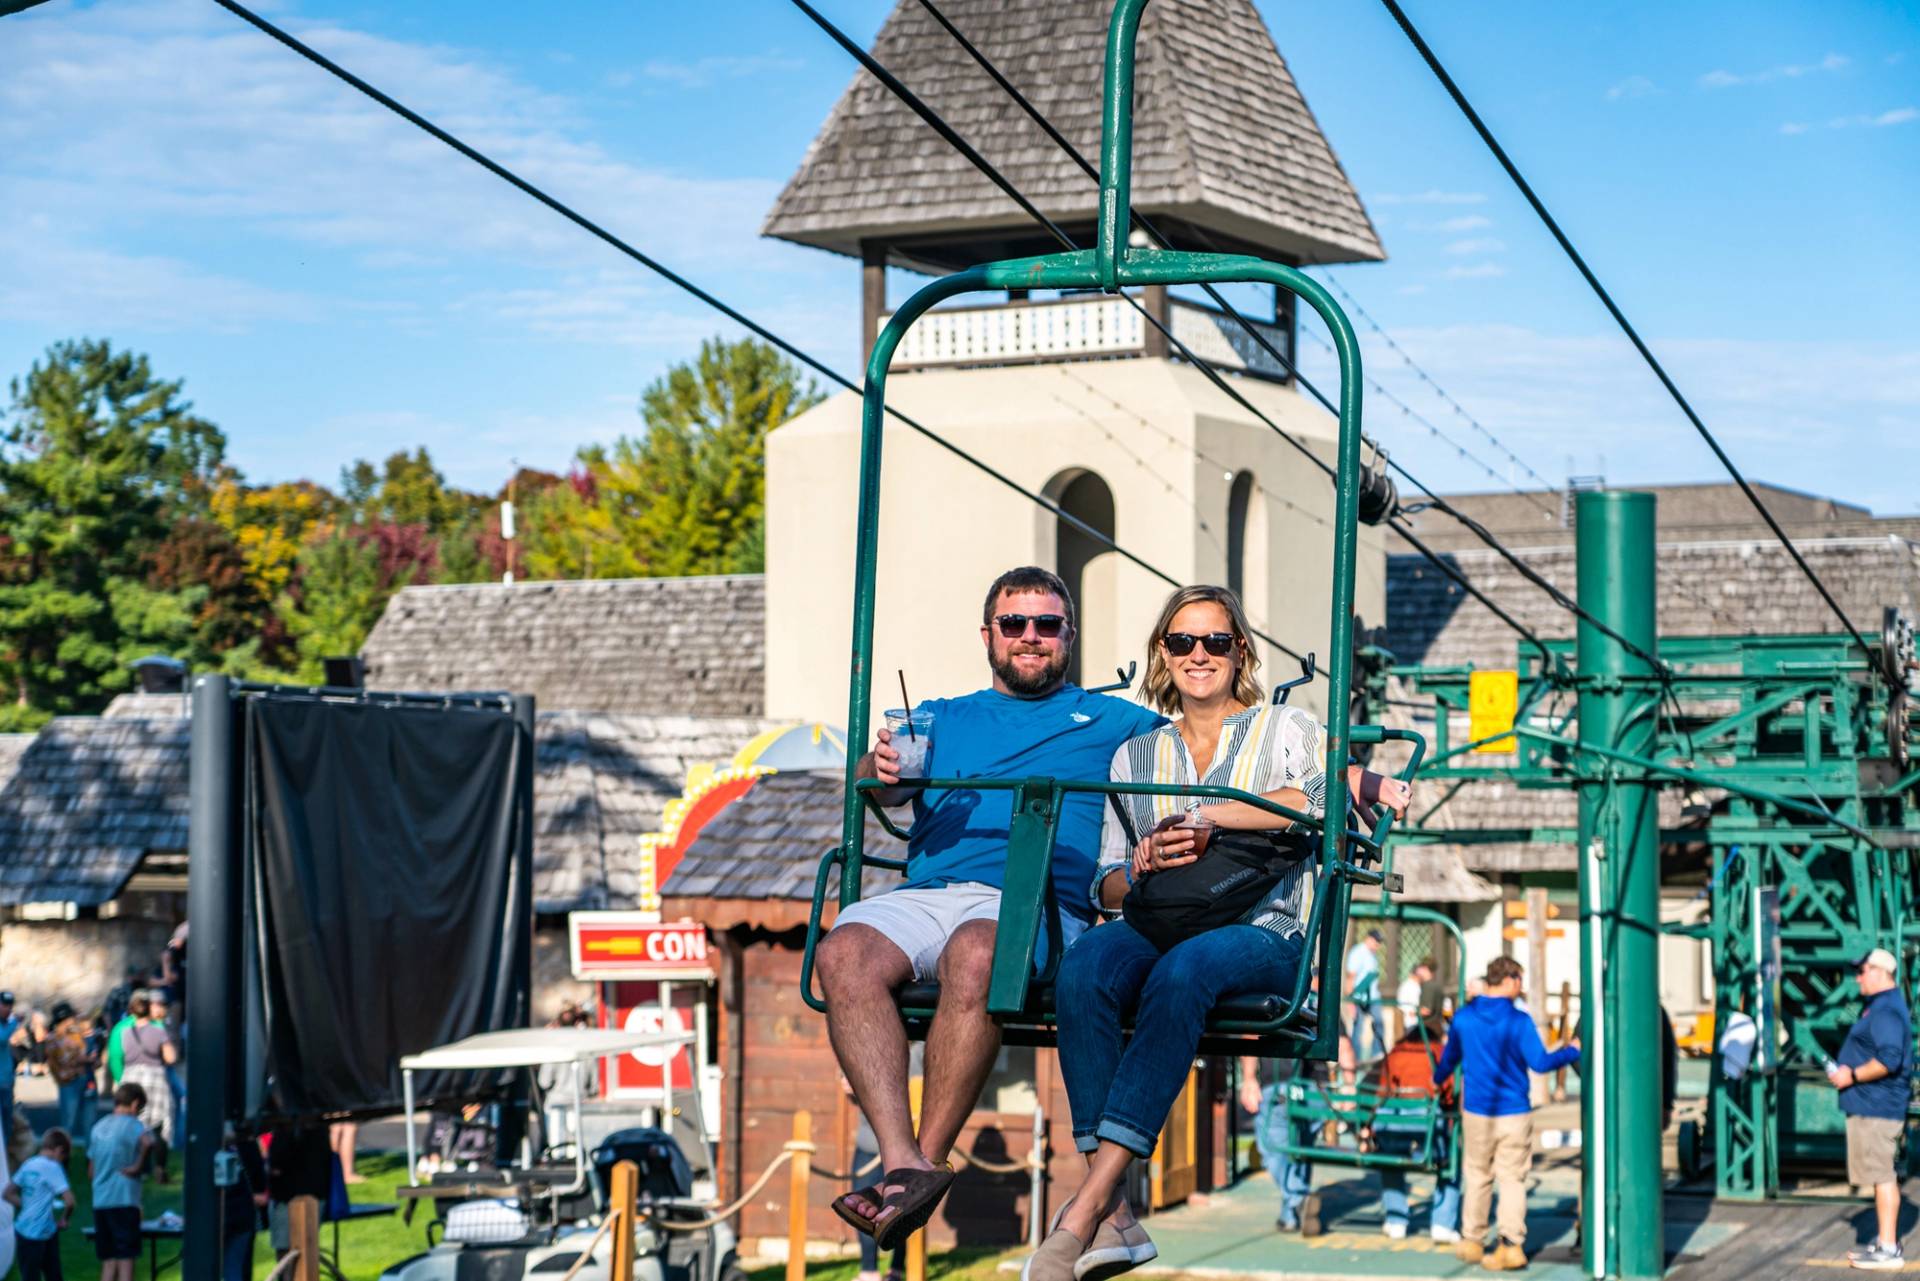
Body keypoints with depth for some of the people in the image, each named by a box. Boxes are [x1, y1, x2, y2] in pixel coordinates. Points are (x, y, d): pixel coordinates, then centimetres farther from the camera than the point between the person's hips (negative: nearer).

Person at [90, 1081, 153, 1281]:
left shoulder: (99, 1126, 15)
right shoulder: (131, 1124, -6)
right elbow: (147, 1142, -30)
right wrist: (138, 1166, -16)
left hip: (99, 1202, 6)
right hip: (124, 1200, -6)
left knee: (109, 1261, 11)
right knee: (126, 1258, -3)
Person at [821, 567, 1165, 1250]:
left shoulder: (1114, 722, 26)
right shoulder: (941, 718, 31)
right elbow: (877, 794, 15)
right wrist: (879, 768, -10)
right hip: (925, 892, 3)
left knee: (975, 951, -39)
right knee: (843, 951, -32)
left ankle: (929, 1159, -34)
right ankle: (902, 1161, -39)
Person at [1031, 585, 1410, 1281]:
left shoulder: (1284, 729, 15)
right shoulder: (1134, 755, 25)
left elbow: (1324, 792, -9)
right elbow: (1106, 886, 19)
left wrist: (1203, 816, -13)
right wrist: (1140, 869, -5)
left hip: (1263, 932, -3)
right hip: (1156, 927, 3)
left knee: (1183, 970, -39)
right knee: (1083, 966, -34)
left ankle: (1087, 1205, -43)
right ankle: (1113, 1217, -40)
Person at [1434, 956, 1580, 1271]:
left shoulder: (1463, 1018, 1)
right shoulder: (1519, 1021, -13)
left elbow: (1448, 1059, 15)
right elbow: (1539, 1062, -14)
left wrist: (1436, 1081, 35)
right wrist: (1571, 1051, 3)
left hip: (1476, 1112, 3)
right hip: (1514, 1114, -3)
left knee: (1477, 1177, 15)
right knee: (1512, 1179, 3)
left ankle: (1471, 1241, 21)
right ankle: (1511, 1244, -3)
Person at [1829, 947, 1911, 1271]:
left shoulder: (1886, 1011, -18)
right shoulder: (1881, 1006, 17)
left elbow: (1889, 1060, -28)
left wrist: (1852, 1076, -18)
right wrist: (1846, 1069, 14)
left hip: (1876, 1107, -11)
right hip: (1870, 1106, 11)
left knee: (1882, 1175, -9)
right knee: (1881, 1175, 16)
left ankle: (1889, 1250, -8)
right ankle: (1884, 1241, 23)